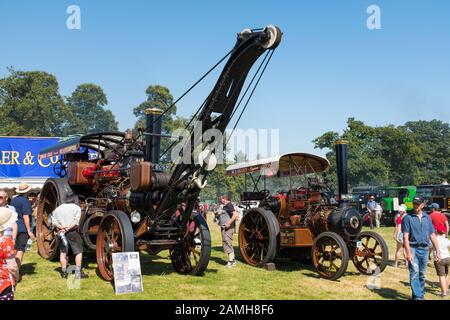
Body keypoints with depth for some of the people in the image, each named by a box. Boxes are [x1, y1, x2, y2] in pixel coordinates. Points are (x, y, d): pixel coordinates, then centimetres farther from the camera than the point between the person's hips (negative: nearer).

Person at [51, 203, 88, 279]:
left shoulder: (57, 209, 14)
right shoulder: (76, 208, 3)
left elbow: (54, 222, -1)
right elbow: (76, 221, -11)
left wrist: (61, 227, -10)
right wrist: (67, 229, -12)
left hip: (61, 232, 3)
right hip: (73, 231, -3)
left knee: (63, 252, 12)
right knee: (78, 251, 6)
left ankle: (64, 273, 17)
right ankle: (78, 273, 3)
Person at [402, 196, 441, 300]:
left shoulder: (427, 217, 10)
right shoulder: (408, 218, -3)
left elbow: (432, 235, 12)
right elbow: (405, 236, -8)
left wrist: (437, 251, 7)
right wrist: (408, 252, -16)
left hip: (425, 249, 4)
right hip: (413, 248, -4)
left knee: (422, 274, 12)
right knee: (414, 273, -11)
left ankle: (421, 294, 23)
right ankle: (417, 296, -11)